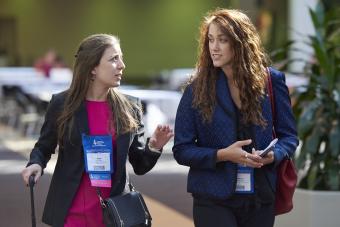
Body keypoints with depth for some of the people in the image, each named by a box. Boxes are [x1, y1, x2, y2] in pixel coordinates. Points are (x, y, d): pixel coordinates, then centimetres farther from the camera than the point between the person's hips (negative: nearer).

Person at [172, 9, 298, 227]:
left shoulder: (271, 81, 1)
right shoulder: (197, 89, -2)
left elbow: (289, 135, 7)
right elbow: (182, 150, -2)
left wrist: (273, 155, -14)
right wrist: (222, 155, -17)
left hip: (261, 199, 2)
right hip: (213, 200, -2)